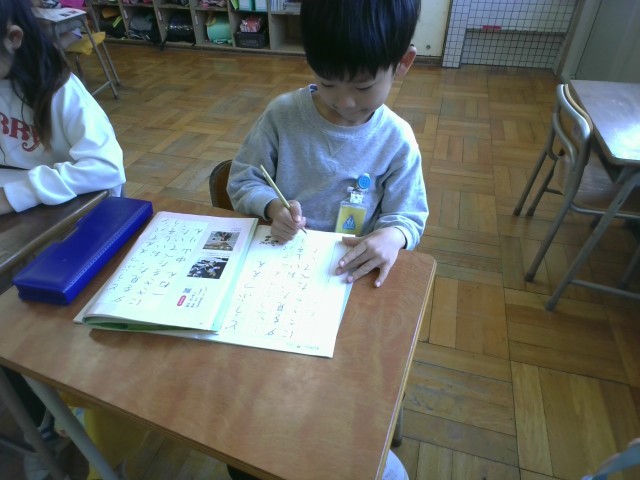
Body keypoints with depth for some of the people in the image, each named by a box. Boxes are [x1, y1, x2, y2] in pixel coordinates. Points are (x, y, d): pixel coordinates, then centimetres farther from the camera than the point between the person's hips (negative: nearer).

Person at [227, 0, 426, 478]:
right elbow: (242, 180, -1)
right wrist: (271, 206, -24)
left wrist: (392, 235, -26)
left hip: (349, 277, 0)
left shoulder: (397, 141, -8)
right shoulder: (283, 114, -8)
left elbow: (411, 215, -2)